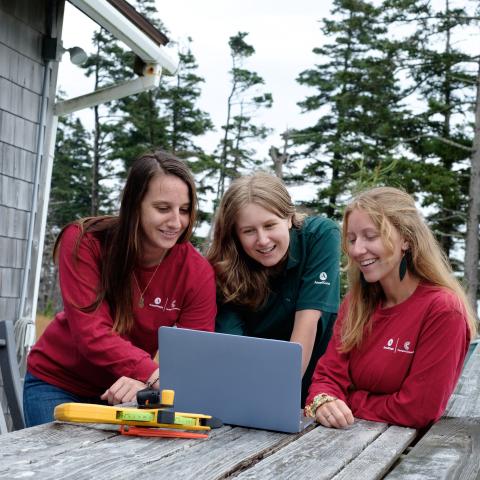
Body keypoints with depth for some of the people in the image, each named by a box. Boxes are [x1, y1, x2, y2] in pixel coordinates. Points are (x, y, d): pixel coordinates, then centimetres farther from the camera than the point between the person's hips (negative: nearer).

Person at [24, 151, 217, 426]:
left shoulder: (198, 272, -16)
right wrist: (154, 374, -43)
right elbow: (91, 332, -29)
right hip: (57, 382, -1)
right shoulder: (83, 242, -21)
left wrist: (147, 382, -41)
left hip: (120, 391, 2)